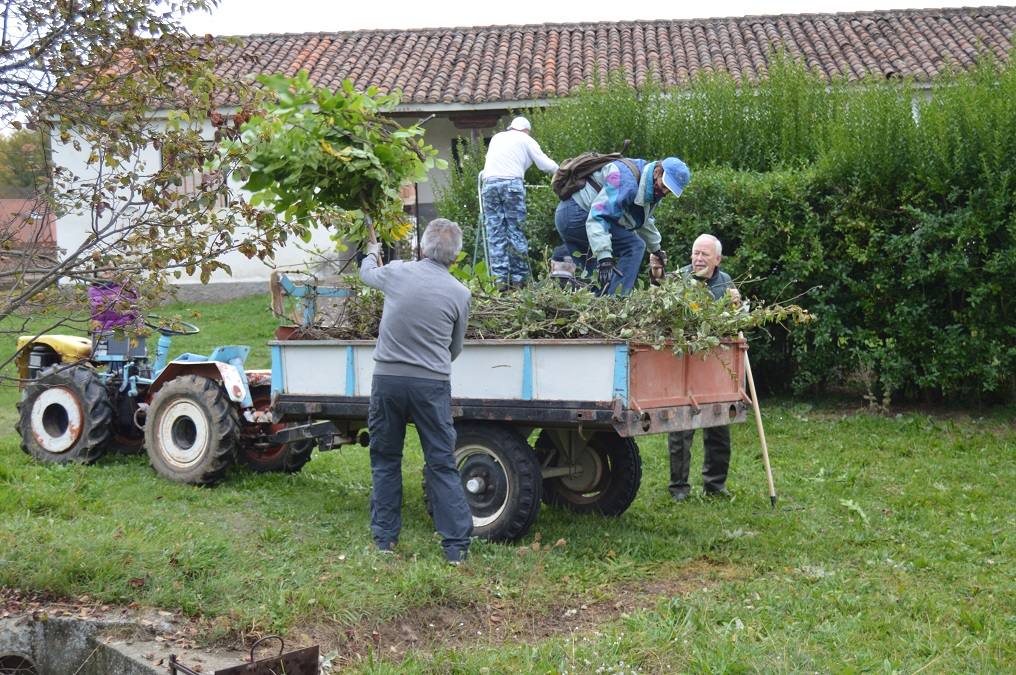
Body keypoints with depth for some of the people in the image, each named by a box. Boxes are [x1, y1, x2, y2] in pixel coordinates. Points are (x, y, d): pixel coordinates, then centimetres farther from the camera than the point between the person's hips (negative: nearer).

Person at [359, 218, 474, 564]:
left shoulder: (396, 273, -2)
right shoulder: (459, 293, -3)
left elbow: (366, 272, 23)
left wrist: (372, 254, 46)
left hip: (387, 380, 1)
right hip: (431, 384, -1)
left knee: (385, 460, 15)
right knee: (442, 465, 4)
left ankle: (384, 537, 21)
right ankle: (456, 544, 3)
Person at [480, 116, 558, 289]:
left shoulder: (496, 138, 28)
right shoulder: (526, 139, 15)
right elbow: (545, 164, 10)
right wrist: (560, 170, 26)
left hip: (489, 183, 3)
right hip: (512, 183, -3)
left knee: (495, 234, 0)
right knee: (516, 232, 1)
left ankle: (499, 279, -6)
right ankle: (518, 278, -1)